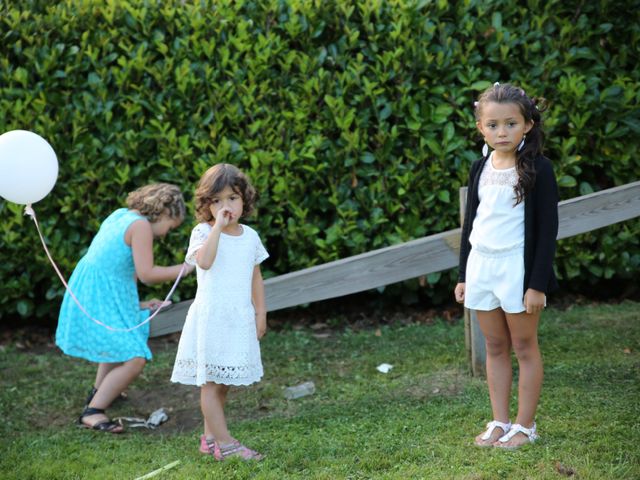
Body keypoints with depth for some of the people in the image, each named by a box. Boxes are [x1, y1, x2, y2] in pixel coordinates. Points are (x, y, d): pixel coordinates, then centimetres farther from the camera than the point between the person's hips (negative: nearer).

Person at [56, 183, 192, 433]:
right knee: (134, 359, -13)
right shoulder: (141, 226, -14)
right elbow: (146, 274, -19)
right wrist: (187, 267, -10)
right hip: (102, 300, -10)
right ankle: (92, 412, -10)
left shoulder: (121, 215, 14)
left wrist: (137, 305, 19)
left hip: (87, 290, 10)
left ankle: (99, 392, 49)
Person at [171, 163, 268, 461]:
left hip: (240, 320, 5)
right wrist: (218, 226, -27)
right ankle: (225, 443, -4)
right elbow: (204, 261, -30)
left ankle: (210, 437, 21)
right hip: (210, 318, -5)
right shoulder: (203, 233, -9)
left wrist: (260, 313, 12)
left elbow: (255, 278, 14)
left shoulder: (250, 236, 8)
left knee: (221, 383, 12)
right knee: (210, 382, -4)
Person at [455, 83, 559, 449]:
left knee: (524, 346, 5)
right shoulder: (481, 168, 7)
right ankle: (500, 422, 19)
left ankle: (525, 425, 13)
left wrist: (538, 284, -14)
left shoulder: (537, 169, -10)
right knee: (495, 347, 11)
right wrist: (464, 275, 13)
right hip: (482, 265, 5)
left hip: (518, 267, -5)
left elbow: (548, 228, -11)